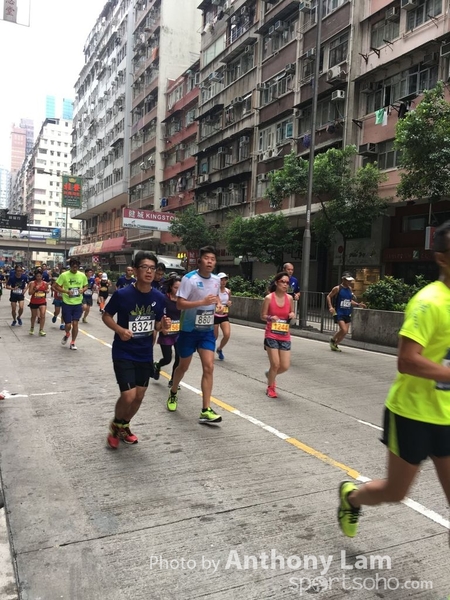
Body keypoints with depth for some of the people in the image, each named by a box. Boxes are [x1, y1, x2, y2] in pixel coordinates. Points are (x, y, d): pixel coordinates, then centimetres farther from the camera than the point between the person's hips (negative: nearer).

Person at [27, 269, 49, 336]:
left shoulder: (45, 283, -3)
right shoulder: (32, 283, -10)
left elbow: (47, 290, 16)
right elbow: (30, 293, -13)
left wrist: (46, 290, -6)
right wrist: (35, 289, -28)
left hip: (42, 302, 1)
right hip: (34, 302, -1)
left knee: (43, 315, -16)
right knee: (34, 316, 16)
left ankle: (41, 330, -6)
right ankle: (32, 328, 41)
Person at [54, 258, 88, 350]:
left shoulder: (82, 275, 0)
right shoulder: (64, 275, -9)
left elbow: (86, 286, 13)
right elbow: (55, 286, -5)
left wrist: (83, 290, -10)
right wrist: (66, 291, -19)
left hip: (78, 304, 2)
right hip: (67, 303, -2)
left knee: (75, 323, 0)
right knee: (68, 324, 1)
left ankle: (73, 343, 16)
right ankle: (67, 334, 37)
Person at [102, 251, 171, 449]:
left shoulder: (159, 298, -5)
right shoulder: (122, 294, -17)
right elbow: (106, 316, -3)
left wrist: (163, 326, -15)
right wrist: (120, 330, -20)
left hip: (145, 355, 5)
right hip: (123, 354, -4)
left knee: (139, 397, 13)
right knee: (128, 396, -11)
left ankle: (124, 426, 41)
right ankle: (115, 425, 21)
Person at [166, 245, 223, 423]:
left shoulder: (216, 280, 3)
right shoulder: (189, 278, -16)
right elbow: (179, 304, -20)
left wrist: (218, 304, 0)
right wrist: (202, 302, -30)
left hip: (207, 331, 4)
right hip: (189, 330, -4)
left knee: (209, 367, -7)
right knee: (183, 366, 13)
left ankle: (206, 411, -2)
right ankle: (173, 394, 42)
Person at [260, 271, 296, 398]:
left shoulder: (289, 298, 1)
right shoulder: (269, 298, -9)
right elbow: (262, 316, -2)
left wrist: (292, 315, -8)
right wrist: (271, 318, -23)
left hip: (285, 337, 4)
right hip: (271, 336, -4)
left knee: (285, 366, 2)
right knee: (275, 364, -6)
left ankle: (270, 374, 36)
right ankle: (270, 387, 21)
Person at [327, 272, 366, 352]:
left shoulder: (350, 289, 10)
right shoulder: (337, 288, -8)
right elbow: (328, 296, -2)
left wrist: (358, 304, 9)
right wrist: (330, 307, -15)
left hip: (347, 314, 6)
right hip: (339, 313, -6)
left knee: (345, 332, 8)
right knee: (344, 330, -17)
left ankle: (335, 344, 29)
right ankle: (333, 340, 7)